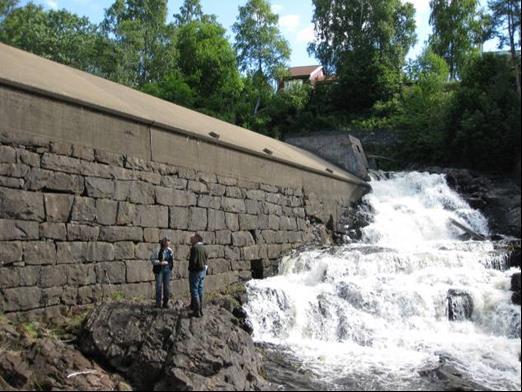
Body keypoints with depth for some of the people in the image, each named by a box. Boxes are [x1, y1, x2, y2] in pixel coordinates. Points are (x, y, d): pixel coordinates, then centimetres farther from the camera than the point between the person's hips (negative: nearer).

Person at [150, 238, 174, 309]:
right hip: (159, 270, -4)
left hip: (167, 270, 4)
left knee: (167, 286, 3)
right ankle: (158, 303, 3)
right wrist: (159, 262, -19)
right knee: (159, 286, -5)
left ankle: (165, 303, 12)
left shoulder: (170, 251, 5)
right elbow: (152, 259, -9)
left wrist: (171, 267, 14)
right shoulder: (158, 250, -11)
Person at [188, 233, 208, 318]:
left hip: (195, 272, -8)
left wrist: (190, 269, -4)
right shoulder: (203, 248, 6)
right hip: (203, 271, 8)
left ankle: (197, 312, 1)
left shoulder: (194, 248, -18)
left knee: (194, 292, -1)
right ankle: (200, 310, 21)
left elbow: (193, 261, -20)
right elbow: (206, 258, 10)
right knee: (200, 291, 15)